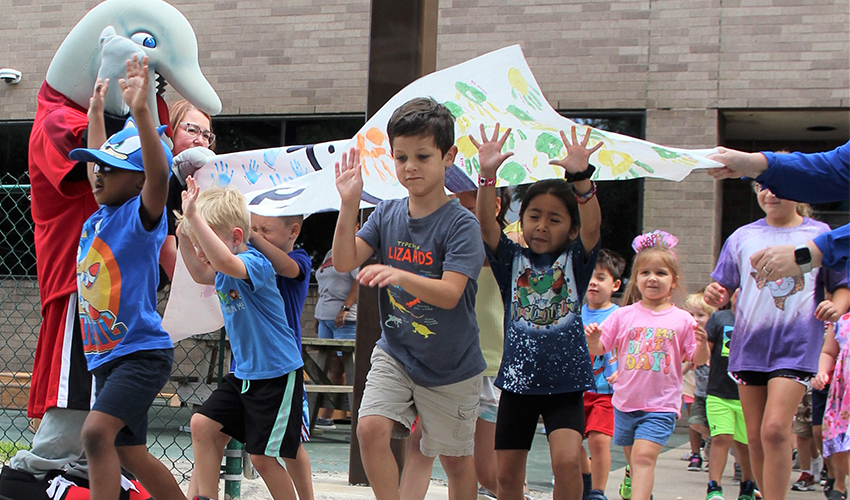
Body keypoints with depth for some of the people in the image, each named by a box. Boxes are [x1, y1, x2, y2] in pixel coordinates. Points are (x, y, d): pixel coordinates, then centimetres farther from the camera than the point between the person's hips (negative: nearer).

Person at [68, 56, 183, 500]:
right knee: (128, 453, 13)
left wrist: (141, 112, -41)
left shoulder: (142, 215, -11)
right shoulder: (99, 215, 10)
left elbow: (159, 174, -32)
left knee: (96, 432, -26)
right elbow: (99, 162, 29)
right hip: (105, 356, 9)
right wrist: (96, 110, 31)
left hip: (143, 351, -9)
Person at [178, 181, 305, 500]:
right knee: (202, 425, 4)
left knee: (262, 456, -5)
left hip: (277, 374, -9)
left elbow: (224, 262, -45)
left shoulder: (255, 263, -21)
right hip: (244, 374, 9)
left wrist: (194, 216, -42)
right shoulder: (225, 273, 6)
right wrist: (184, 235, 15)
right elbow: (200, 274, 30)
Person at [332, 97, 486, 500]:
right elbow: (345, 262, -11)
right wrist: (349, 203, -21)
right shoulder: (387, 214, -1)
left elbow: (450, 294, -25)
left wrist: (400, 275, -42)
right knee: (371, 429, -18)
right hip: (395, 352, 3)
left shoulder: (460, 223, -16)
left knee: (455, 459, 9)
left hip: (450, 365, -3)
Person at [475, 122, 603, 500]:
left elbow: (591, 229, -18)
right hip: (517, 380, 2)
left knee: (567, 461, -20)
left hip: (565, 382, -2)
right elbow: (487, 226, -11)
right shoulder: (512, 260, 4)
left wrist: (581, 178, -34)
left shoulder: (575, 261, 1)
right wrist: (488, 175, -26)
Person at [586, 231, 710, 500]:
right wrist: (592, 338, -18)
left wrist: (702, 343, -20)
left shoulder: (682, 320, -2)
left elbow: (698, 360, 1)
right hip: (626, 402, 3)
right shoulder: (624, 316, 2)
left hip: (661, 406, -3)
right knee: (633, 457, 18)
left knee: (644, 455, -19)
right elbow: (598, 348, 4)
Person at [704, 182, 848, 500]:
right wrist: (715, 295, -10)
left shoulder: (820, 235, 3)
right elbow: (724, 290, 13)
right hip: (749, 344, 4)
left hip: (795, 345, -4)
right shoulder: (742, 237, 9)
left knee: (775, 429, -19)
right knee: (756, 437, 6)